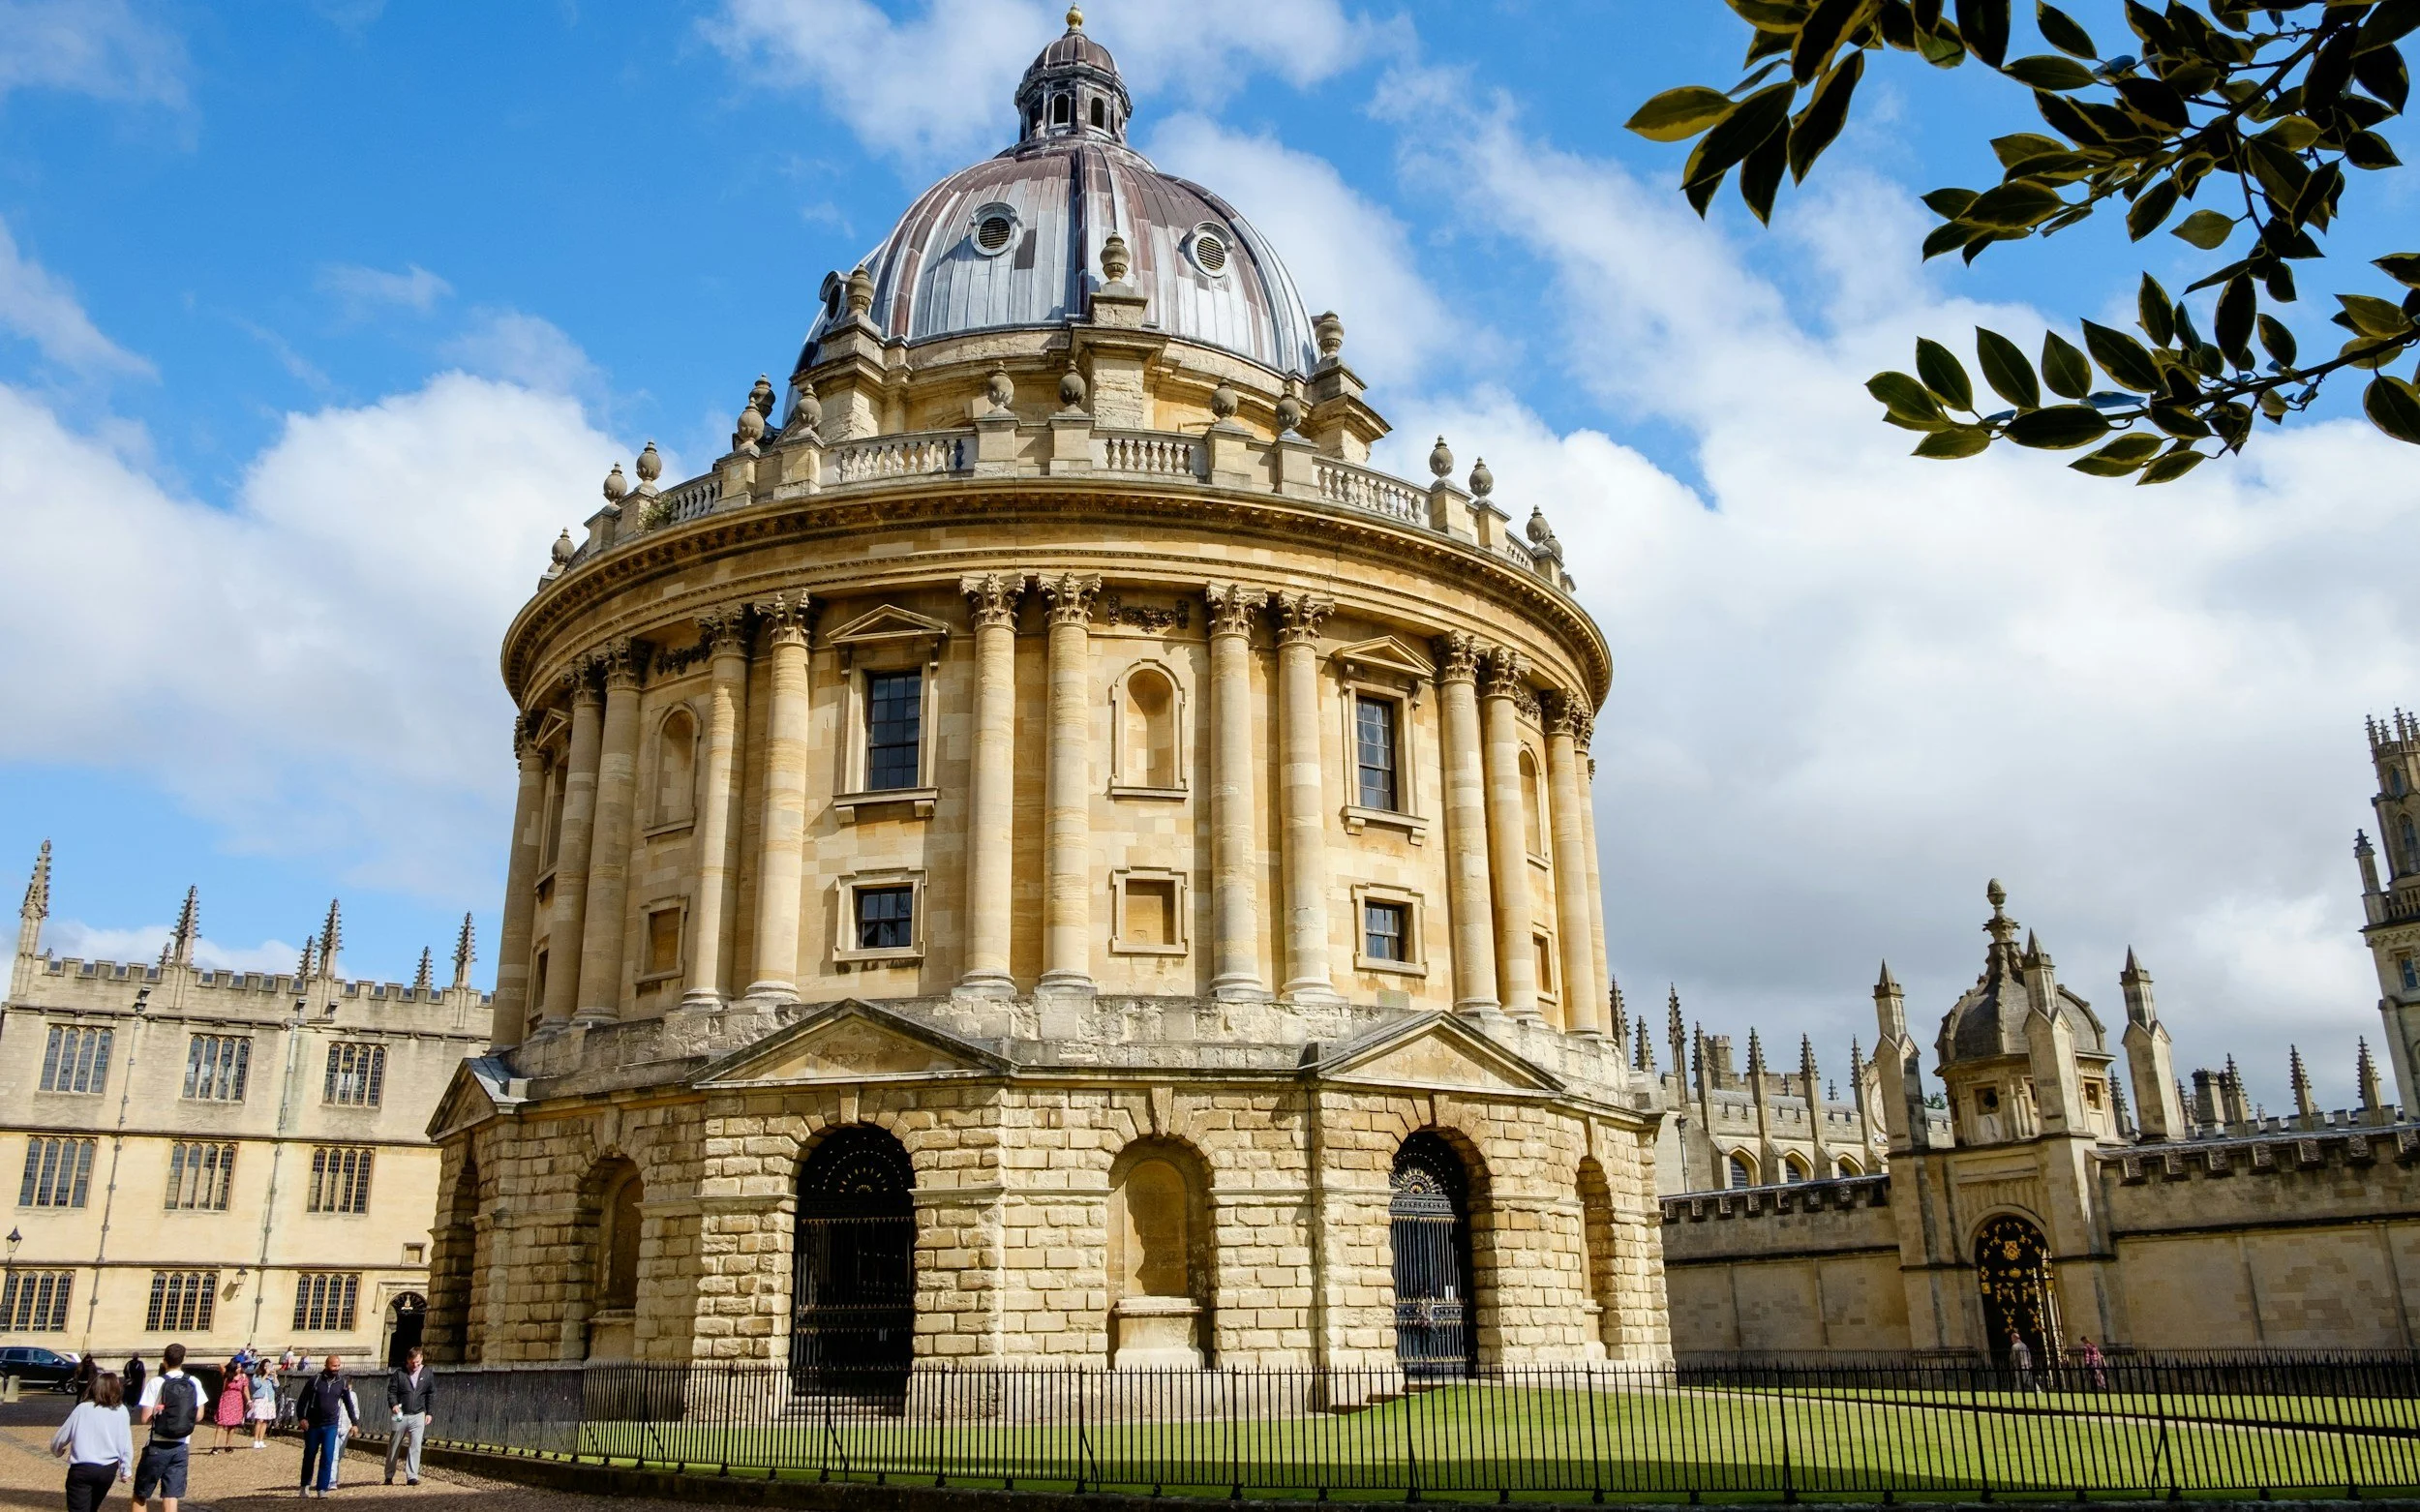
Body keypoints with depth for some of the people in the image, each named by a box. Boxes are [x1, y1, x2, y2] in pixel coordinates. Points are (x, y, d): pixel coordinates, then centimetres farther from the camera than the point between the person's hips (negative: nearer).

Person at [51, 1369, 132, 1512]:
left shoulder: (83, 1408, -6)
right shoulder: (121, 1411, -3)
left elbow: (61, 1438, 1)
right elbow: (125, 1443, 1)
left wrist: (57, 1450, 25)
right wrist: (126, 1470, 13)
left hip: (82, 1469, -2)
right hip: (108, 1469, 3)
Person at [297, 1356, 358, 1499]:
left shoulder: (342, 1383, 4)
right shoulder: (314, 1380, -3)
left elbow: (349, 1405, 10)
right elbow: (303, 1400, -3)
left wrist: (355, 1423, 7)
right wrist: (302, 1418, -15)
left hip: (331, 1426, 1)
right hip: (312, 1425, -1)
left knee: (327, 1458, -7)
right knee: (309, 1457, 11)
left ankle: (322, 1489, -2)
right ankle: (305, 1486, 28)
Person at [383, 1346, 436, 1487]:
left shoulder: (428, 1373, 3)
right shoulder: (399, 1373, -3)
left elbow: (432, 1394, 8)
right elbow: (391, 1391, -3)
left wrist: (429, 1412, 3)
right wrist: (393, 1405, -21)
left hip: (418, 1416, 0)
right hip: (400, 1415, 0)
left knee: (416, 1446, -9)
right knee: (393, 1447, 10)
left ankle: (412, 1476, -8)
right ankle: (389, 1476, 23)